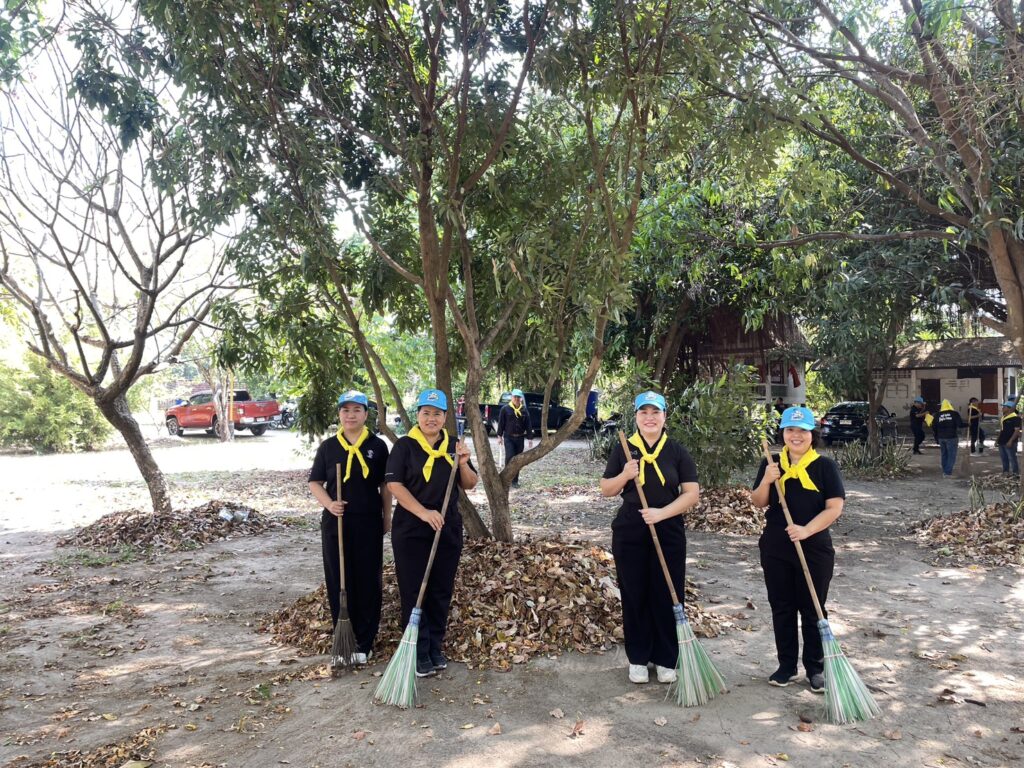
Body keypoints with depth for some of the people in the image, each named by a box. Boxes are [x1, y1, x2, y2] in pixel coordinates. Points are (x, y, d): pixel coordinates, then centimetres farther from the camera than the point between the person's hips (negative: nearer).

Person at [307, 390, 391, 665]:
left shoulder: (377, 446, 2)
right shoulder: (328, 447, 4)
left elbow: (385, 485, 7)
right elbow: (315, 482, 7)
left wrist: (386, 517, 6)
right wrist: (329, 503, -11)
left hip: (369, 523, -1)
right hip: (336, 522, 1)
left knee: (368, 582, 3)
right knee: (338, 582, 6)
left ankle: (365, 643, 14)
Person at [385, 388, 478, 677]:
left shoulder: (453, 446, 8)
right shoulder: (405, 446, -6)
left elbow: (470, 484, 11)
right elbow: (394, 485, -13)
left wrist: (463, 464, -10)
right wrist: (424, 513, -22)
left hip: (448, 530, 4)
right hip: (411, 532, -4)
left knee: (441, 591, 11)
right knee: (413, 592, 1)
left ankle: (436, 647, 24)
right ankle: (419, 652, 11)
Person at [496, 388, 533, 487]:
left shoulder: (524, 410, 6)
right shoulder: (505, 409, -2)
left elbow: (528, 424, 7)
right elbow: (501, 423, 0)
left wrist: (529, 438, 3)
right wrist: (500, 435, -3)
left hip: (520, 438, 3)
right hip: (509, 437, -3)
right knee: (509, 457, -15)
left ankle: (515, 481, 14)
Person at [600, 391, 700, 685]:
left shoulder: (677, 452, 1)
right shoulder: (623, 450, 3)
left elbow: (692, 493, -4)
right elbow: (606, 490, 7)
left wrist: (662, 512, -18)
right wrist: (625, 475, -14)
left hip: (669, 533, 0)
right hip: (630, 534, 1)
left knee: (667, 597, 4)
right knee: (634, 596, 7)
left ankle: (665, 660, 19)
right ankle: (637, 659, 20)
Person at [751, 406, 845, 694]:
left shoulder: (824, 466, -5)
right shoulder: (771, 464, 4)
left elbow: (835, 507, -10)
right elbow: (758, 503, 5)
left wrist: (807, 530, -23)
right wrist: (766, 481, -14)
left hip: (814, 549, -3)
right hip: (775, 549, 3)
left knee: (812, 610, 8)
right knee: (781, 608, 12)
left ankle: (816, 668, 22)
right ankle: (786, 665, 26)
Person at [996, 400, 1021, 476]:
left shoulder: (1015, 418, -12)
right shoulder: (1003, 417, 15)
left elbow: (1017, 430, -17)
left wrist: (1010, 441, -22)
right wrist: (997, 440, 20)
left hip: (1010, 443, -9)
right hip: (1002, 442, 9)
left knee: (1012, 459, -6)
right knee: (1004, 459, 13)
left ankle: (1016, 474, -1)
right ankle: (1005, 473, 20)